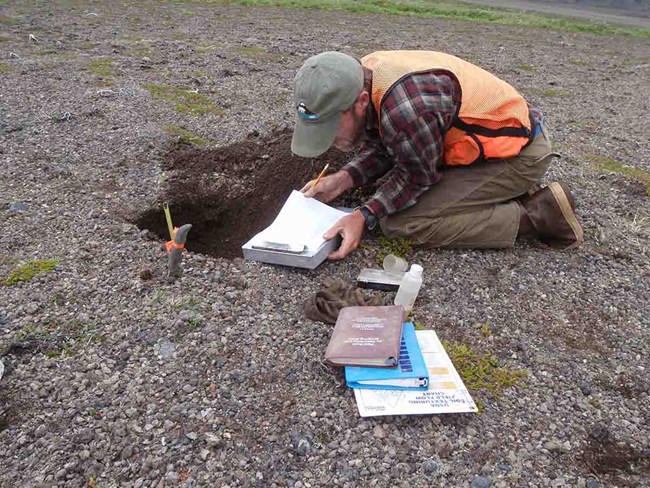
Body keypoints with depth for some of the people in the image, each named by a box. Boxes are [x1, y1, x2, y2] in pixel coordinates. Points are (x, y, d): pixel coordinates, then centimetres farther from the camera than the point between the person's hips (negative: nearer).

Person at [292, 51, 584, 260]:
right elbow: (379, 149, 4)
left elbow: (418, 175, -18)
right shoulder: (362, 80, -6)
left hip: (516, 153, -9)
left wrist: (364, 216, -24)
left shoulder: (405, 107, -35)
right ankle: (507, 191, 14)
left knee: (400, 223, -18)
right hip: (482, 139, 9)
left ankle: (537, 214, -8)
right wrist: (342, 180, -11)